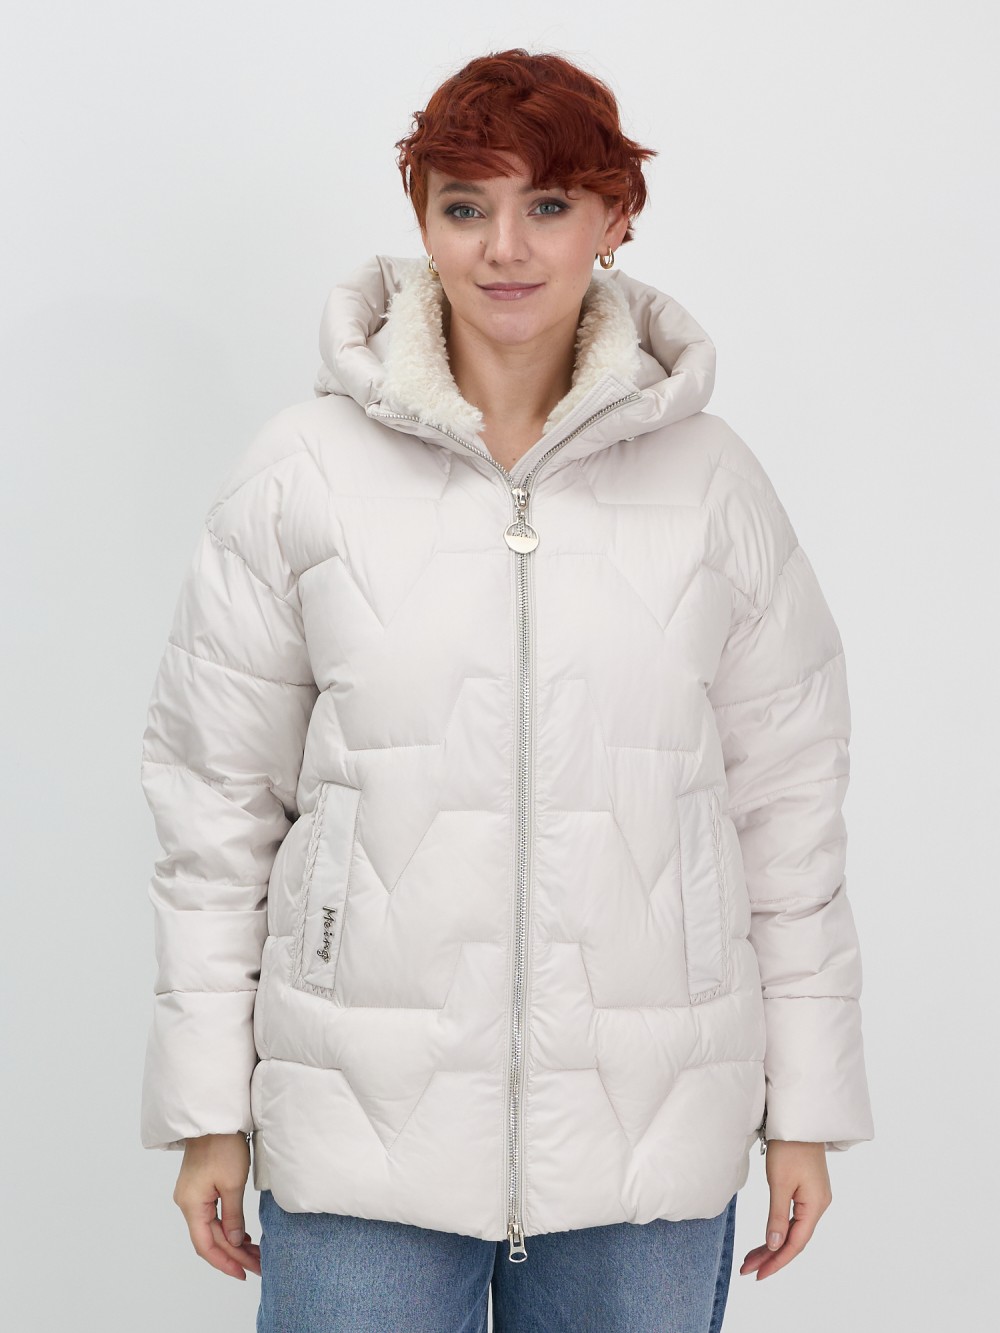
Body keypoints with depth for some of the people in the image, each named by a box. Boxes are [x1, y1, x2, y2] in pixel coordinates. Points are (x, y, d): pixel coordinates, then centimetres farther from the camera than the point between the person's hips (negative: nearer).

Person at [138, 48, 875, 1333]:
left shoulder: (710, 479, 2)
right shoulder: (304, 473, -1)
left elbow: (788, 800, 6)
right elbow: (214, 801, 2)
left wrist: (805, 1106, 6)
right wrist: (208, 1110, 1)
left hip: (651, 1131, 1)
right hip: (365, 1121, -1)